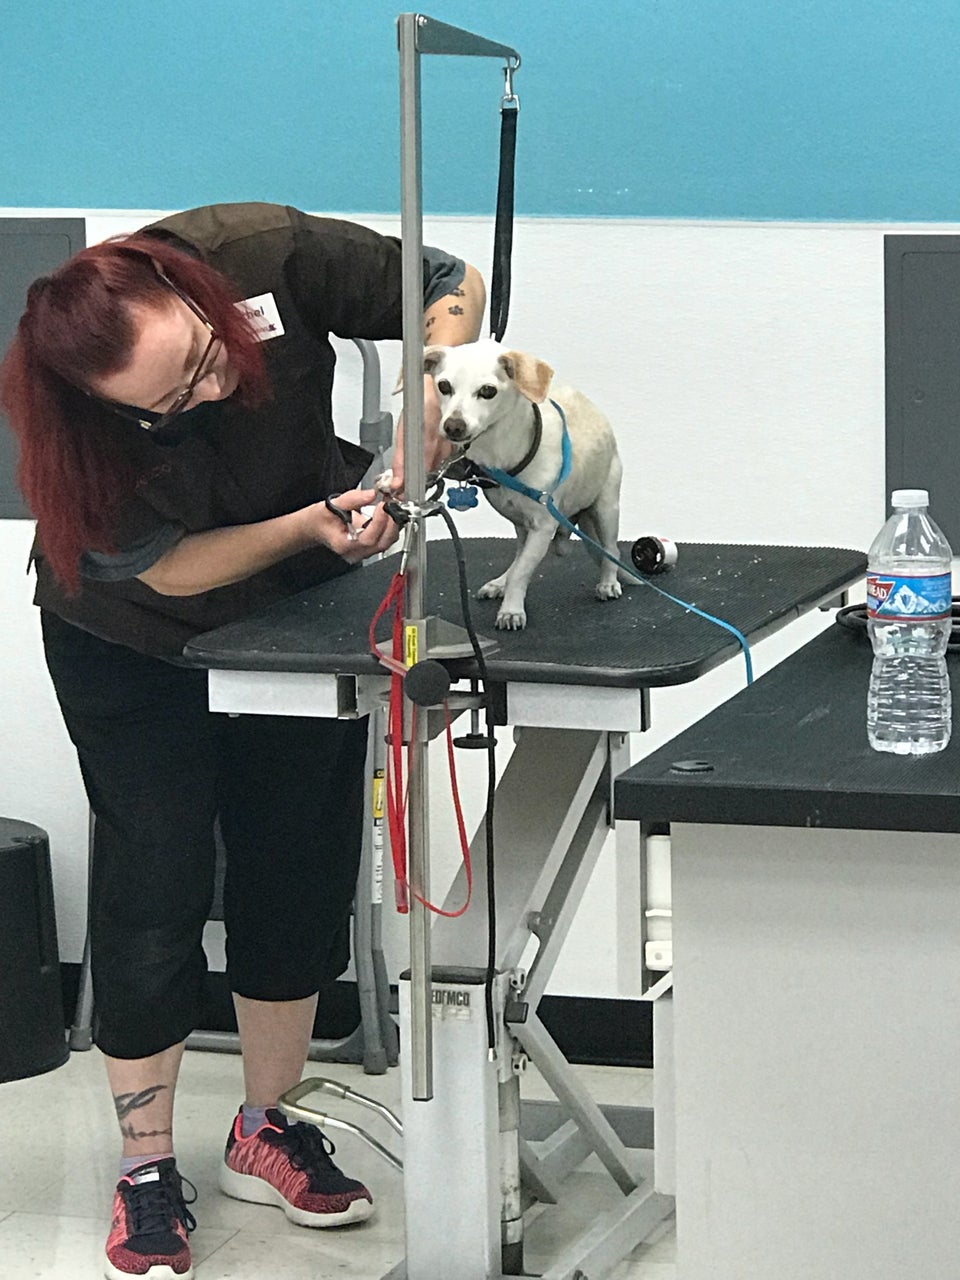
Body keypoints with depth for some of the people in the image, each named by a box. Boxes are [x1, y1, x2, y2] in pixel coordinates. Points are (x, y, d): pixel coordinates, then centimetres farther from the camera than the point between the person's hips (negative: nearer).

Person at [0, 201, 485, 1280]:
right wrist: (313, 526, -38)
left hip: (296, 603, 3)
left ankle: (265, 1132, 25)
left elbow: (448, 286, -17)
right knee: (153, 885, -3)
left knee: (301, 867, 8)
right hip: (135, 649, -3)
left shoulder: (264, 254, -31)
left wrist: (427, 404, -34)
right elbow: (167, 569, -25)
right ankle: (147, 1172, 12)